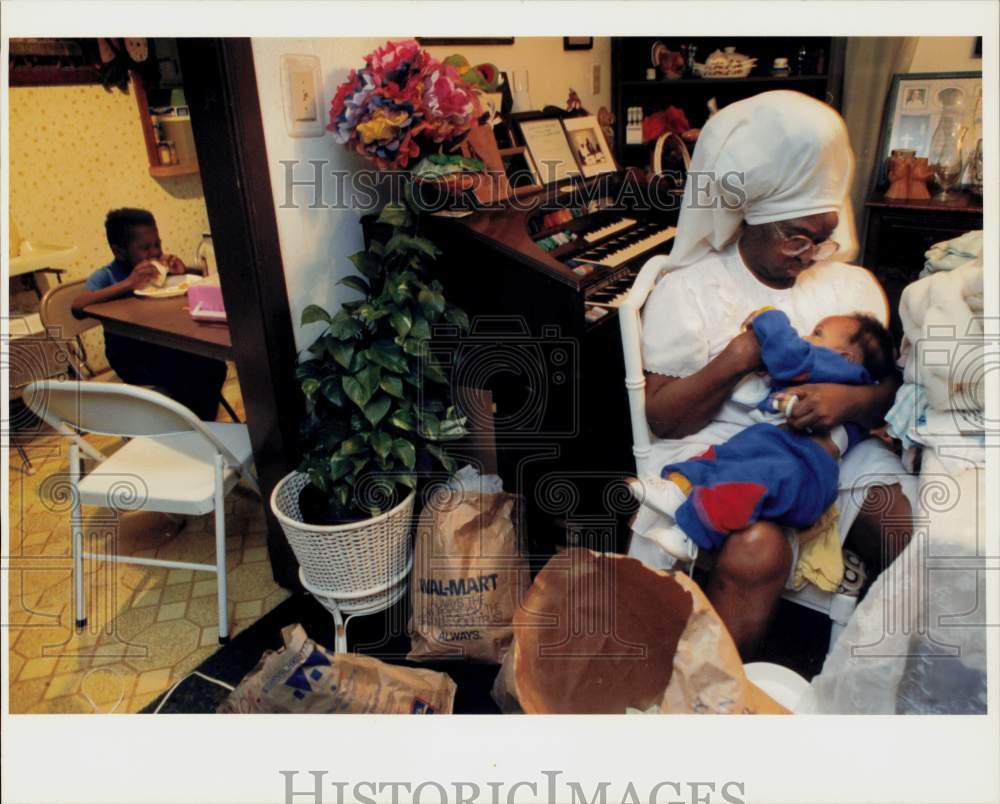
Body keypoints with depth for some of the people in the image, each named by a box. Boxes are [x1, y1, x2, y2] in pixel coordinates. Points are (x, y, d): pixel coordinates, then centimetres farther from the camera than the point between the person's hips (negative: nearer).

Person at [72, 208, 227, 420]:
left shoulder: (159, 266, 2)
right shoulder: (106, 276, -8)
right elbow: (78, 307, -26)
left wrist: (181, 272, -11)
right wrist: (128, 284, -32)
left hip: (164, 344, 4)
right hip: (130, 356, -4)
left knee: (213, 366, -20)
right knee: (189, 375, -28)